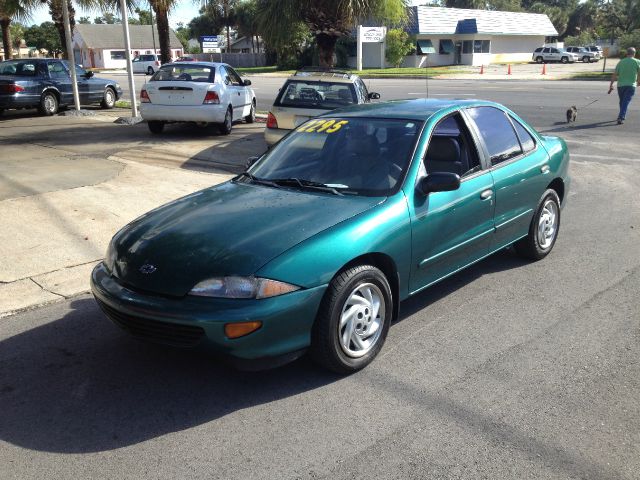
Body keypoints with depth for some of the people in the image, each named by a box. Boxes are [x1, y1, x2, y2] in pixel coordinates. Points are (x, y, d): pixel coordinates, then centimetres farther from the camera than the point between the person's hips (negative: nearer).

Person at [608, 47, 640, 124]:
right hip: (631, 86, -3)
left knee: (622, 101, 19)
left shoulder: (621, 62, 6)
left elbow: (614, 75, 2)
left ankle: (622, 116, 33)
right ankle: (621, 117, -21)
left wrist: (611, 85, 6)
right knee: (626, 102, -7)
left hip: (620, 85, 3)